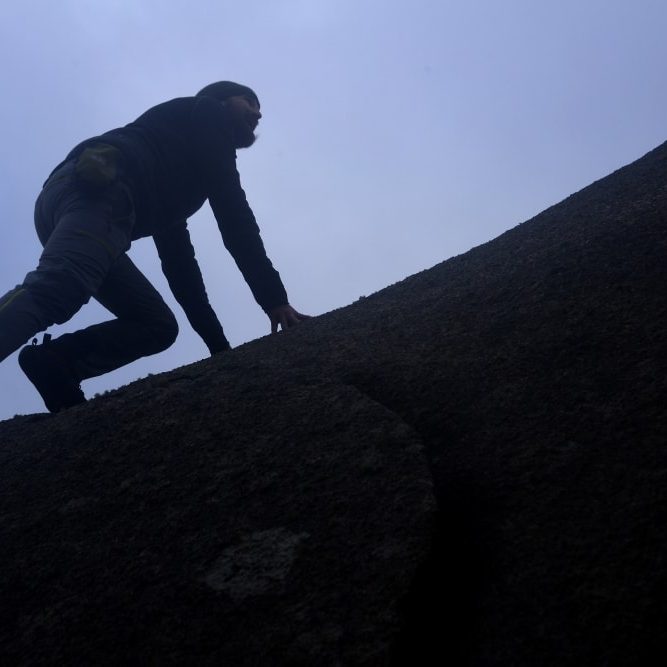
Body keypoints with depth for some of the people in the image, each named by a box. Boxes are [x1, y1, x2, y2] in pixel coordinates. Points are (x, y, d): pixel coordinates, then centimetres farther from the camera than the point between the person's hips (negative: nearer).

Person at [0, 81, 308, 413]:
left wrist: (220, 346, 29)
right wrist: (273, 297, 0)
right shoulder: (208, 113, 20)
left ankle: (55, 364, -10)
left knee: (158, 324, 9)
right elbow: (232, 211, 4)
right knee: (52, 291, -31)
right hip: (96, 191, -9)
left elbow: (177, 257, 34)